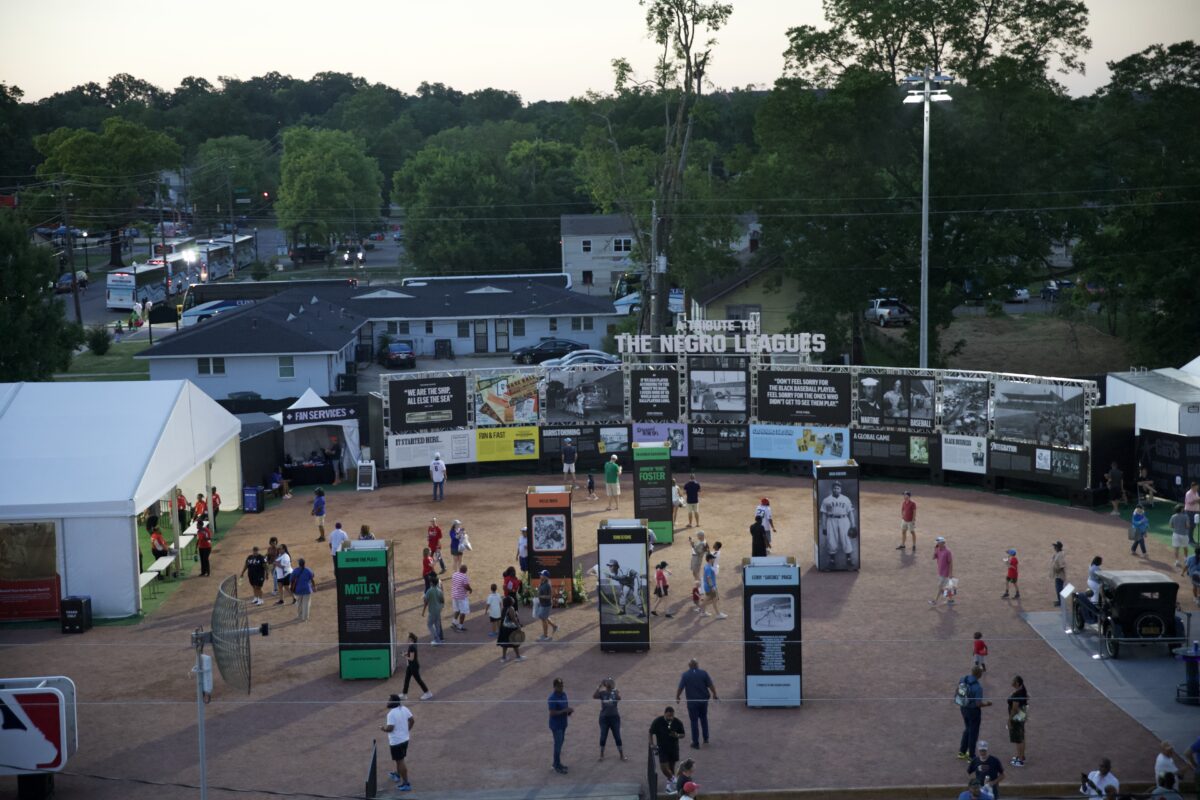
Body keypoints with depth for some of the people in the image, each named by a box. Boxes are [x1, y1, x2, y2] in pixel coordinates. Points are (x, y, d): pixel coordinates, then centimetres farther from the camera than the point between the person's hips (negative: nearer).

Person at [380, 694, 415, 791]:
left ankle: (406, 784, 3)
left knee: (400, 761, 0)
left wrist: (383, 728, -5)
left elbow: (390, 728, -26)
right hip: (404, 739, 8)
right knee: (399, 760, 28)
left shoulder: (391, 714, -24)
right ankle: (398, 775, 48)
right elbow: (412, 720, 7)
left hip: (396, 742, -8)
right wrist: (407, 730, 22)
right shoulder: (404, 709, 0)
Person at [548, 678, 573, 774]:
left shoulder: (564, 694, 4)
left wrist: (569, 710, -4)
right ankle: (557, 766, 8)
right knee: (558, 745, -2)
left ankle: (557, 763, 31)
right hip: (556, 725, -8)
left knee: (560, 743, 18)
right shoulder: (553, 698, -22)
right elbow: (552, 713, -24)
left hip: (563, 724, 8)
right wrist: (565, 710, -27)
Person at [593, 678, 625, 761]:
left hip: (614, 717, 0)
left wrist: (615, 689, -30)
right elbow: (594, 696, -19)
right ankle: (601, 755, 21)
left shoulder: (615, 692, -3)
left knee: (617, 737, 4)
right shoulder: (602, 693, -3)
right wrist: (599, 687, -26)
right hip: (604, 717, 0)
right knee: (603, 737, 6)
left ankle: (622, 756, 12)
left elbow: (619, 698, -23)